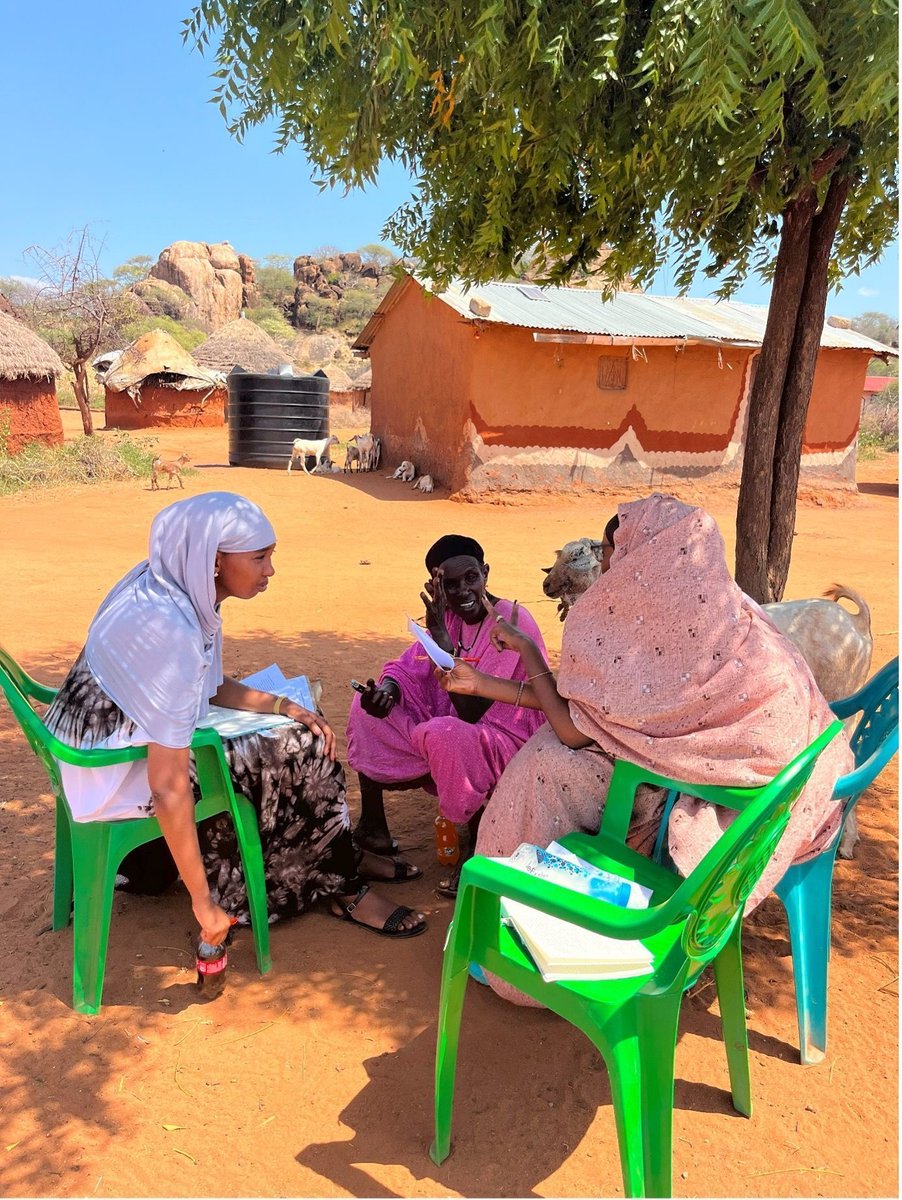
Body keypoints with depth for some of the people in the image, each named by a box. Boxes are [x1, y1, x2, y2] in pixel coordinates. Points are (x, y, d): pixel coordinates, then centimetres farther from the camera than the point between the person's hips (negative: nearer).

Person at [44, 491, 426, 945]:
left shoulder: (174, 587, -6)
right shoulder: (168, 632, -33)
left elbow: (212, 686, 9)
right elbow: (169, 787, -31)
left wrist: (287, 708, -3)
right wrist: (204, 902, -24)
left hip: (131, 737, 9)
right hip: (120, 772, -8)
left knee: (301, 739, 9)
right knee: (300, 757, -8)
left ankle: (340, 858, 24)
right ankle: (344, 890, 13)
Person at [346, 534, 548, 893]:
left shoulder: (512, 622, -22)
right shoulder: (449, 614, 0)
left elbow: (470, 711, -28)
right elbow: (408, 669, 0)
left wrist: (440, 634, -32)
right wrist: (385, 689, -24)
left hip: (504, 741, -7)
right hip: (448, 723, 8)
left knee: (445, 735, -37)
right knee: (368, 708, -3)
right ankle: (372, 828, 5)